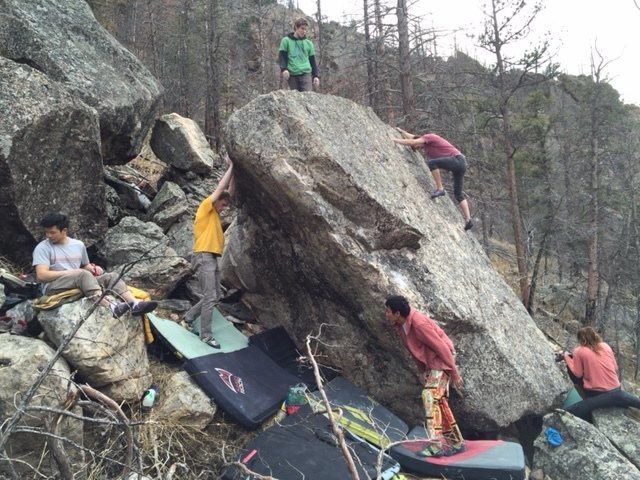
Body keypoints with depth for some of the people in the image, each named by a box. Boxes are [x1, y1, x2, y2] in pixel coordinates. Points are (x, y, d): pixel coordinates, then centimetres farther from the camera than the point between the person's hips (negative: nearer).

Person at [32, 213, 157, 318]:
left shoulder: (78, 245, 15)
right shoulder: (42, 248, 0)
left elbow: (85, 266, 26)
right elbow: (41, 275, -11)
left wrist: (93, 268, 1)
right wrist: (72, 272, -13)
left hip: (79, 284, 5)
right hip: (53, 287, -5)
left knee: (112, 276, -16)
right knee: (83, 274, -34)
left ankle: (134, 304, -42)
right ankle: (110, 307, -56)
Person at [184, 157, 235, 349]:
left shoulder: (215, 213, 19)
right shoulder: (205, 207, -3)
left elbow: (229, 191, 19)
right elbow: (220, 188, -8)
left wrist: (233, 170, 13)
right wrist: (231, 167, -1)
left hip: (213, 259, 9)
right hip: (204, 257, -9)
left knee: (216, 296, 11)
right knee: (210, 297, -11)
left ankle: (190, 316, 25)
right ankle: (206, 335, -7)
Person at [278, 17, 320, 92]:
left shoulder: (308, 43, 15)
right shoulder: (286, 41, 9)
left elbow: (312, 61, 16)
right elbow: (282, 57, 3)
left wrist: (315, 76, 7)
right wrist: (284, 69, -15)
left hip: (306, 73, 1)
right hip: (292, 75, -1)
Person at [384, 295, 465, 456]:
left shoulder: (419, 324, -31)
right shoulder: (399, 324, -4)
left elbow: (442, 348, -24)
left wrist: (455, 373, -17)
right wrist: (421, 370, 15)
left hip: (442, 360, -9)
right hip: (428, 363, 9)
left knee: (430, 397, -21)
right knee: (439, 401, 11)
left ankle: (435, 444, -22)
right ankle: (456, 442, 21)